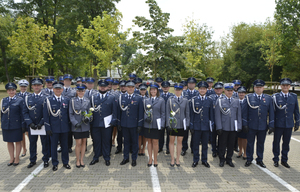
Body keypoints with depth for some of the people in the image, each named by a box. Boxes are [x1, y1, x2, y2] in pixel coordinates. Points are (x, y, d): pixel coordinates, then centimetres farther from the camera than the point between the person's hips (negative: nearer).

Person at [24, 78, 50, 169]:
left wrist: (41, 123, -15)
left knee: (45, 143, 6)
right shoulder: (28, 98, 7)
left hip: (43, 125, -2)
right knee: (32, 143, 12)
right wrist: (30, 123, -9)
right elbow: (25, 112, 4)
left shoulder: (46, 98, -2)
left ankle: (45, 160, 21)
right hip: (31, 125, 3)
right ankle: (32, 160, 28)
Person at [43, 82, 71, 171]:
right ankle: (55, 164, 22)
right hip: (54, 128, -2)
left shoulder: (67, 100, 5)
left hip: (65, 128, 2)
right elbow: (45, 116, -3)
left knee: (65, 146, 11)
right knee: (54, 146, 8)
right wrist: (48, 128, -7)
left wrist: (69, 125, 5)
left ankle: (65, 162, 26)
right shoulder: (48, 100, -2)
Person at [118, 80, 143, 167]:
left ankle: (134, 159, 23)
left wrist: (140, 125, -7)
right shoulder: (121, 97, 3)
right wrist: (119, 123, 5)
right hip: (124, 124, 2)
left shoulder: (138, 98, -3)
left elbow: (141, 112, -3)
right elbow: (119, 111, 6)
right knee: (126, 141, 14)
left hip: (134, 124, -2)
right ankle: (126, 158, 28)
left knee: (135, 142, 8)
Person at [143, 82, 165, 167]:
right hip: (147, 125, 3)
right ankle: (150, 159, 22)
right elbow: (144, 112, 10)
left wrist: (162, 124, -7)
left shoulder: (161, 100, 0)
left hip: (156, 125, -2)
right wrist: (145, 118, -10)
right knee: (149, 141, 9)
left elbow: (163, 113, 0)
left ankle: (155, 159, 18)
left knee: (155, 142, 3)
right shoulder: (146, 100, 8)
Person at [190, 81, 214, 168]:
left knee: (205, 144, 11)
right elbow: (191, 114, 1)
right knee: (195, 144, 7)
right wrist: (191, 126, -2)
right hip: (196, 126, -1)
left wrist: (211, 126, 4)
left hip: (206, 126, 1)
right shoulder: (193, 100, 0)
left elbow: (211, 115, 7)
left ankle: (204, 160, 25)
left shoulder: (210, 101, 4)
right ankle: (195, 160, 22)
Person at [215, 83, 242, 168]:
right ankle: (222, 160, 21)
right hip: (223, 127, -3)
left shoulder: (236, 101, 10)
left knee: (231, 144, 10)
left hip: (233, 127, 3)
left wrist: (239, 126, 3)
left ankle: (229, 159, 25)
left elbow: (239, 115, 10)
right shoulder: (219, 101, 0)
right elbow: (217, 115, -4)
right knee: (222, 144, 5)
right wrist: (219, 127, -10)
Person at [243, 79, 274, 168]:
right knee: (250, 143, 9)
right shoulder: (249, 97, 0)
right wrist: (245, 124, -5)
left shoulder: (268, 98, 5)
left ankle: (259, 160, 27)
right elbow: (245, 112, -1)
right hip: (251, 126, -1)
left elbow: (271, 112, 5)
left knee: (261, 143, 13)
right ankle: (249, 159, 23)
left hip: (263, 126, 2)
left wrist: (271, 125, 0)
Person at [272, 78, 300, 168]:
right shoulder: (275, 96, -3)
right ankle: (276, 160, 22)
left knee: (286, 143, 11)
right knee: (276, 142, 8)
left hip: (289, 124, 2)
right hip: (278, 124, -2)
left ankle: (284, 160, 26)